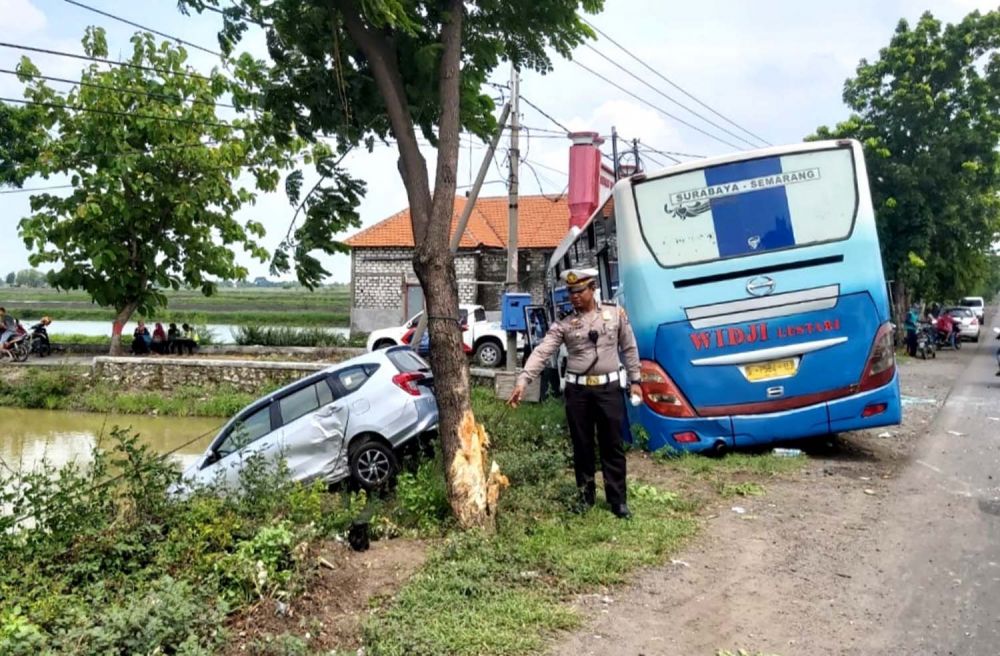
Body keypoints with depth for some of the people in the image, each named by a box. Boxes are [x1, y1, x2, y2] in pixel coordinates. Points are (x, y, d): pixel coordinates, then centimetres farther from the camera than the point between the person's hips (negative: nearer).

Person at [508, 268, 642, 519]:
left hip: (608, 388, -1)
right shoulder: (563, 324, 0)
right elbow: (542, 352, -8)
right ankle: (585, 496, 25)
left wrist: (634, 380, 7)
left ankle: (618, 500, 15)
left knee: (613, 446, 5)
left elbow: (629, 348, 9)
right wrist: (522, 381, -19)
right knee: (582, 446, 10)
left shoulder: (615, 313, 1)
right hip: (577, 390, 1)